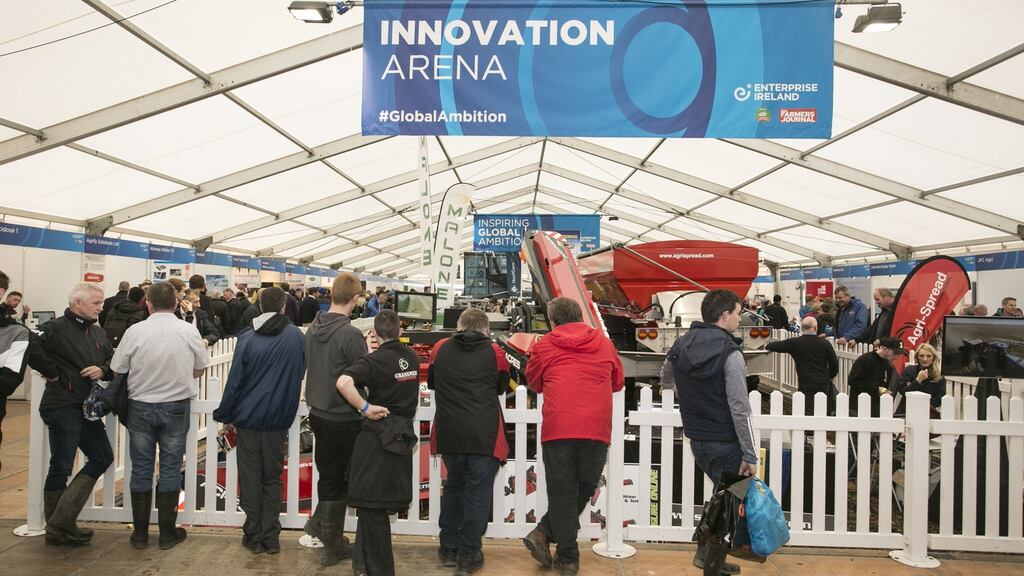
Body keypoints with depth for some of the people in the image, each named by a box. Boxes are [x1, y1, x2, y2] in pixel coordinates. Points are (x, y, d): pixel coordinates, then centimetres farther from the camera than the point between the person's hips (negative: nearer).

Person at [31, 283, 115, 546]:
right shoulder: (57, 328, -11)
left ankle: (61, 522, 18)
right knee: (61, 466, 1)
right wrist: (53, 372, -17)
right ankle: (57, 529, 16)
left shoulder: (98, 332, 13)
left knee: (102, 457, 10)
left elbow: (114, 360, 14)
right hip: (63, 407, -8)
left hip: (87, 406, 8)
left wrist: (103, 370, -7)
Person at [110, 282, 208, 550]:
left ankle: (140, 533, 20)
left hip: (141, 407, 0)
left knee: (141, 469, 11)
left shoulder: (135, 331, -10)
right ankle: (167, 532, 16)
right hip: (176, 407, 0)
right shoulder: (189, 331, -9)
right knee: (170, 469, 9)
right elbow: (199, 369, 1)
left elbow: (118, 370, -3)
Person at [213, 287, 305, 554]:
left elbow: (235, 380, -5)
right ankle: (271, 537, 15)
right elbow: (301, 373, 8)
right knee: (272, 479, 12)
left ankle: (254, 536, 17)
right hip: (279, 419, 1)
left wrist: (225, 415, 5)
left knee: (250, 479, 10)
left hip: (248, 417, -1)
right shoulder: (296, 337, -5)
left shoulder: (248, 338, -8)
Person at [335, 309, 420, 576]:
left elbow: (344, 382, -31)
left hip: (378, 437, -6)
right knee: (385, 502, 18)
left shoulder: (375, 360, -15)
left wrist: (365, 407, -21)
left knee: (372, 506, 5)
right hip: (404, 436, 6)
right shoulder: (411, 357, 3)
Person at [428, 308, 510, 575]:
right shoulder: (494, 352, -2)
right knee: (478, 491, 7)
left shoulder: (440, 348, 4)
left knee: (454, 485, 21)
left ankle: (449, 548, 29)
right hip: (484, 434, -3)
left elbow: (431, 383, 19)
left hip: (449, 433, 3)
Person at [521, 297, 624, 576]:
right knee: (583, 490, 15)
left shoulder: (544, 345, 7)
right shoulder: (603, 342, 12)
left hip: (558, 428, -1)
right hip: (597, 430, 1)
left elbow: (534, 383, 21)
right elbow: (618, 382, 24)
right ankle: (544, 533, 10)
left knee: (562, 494, 9)